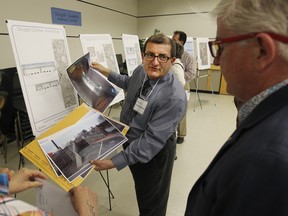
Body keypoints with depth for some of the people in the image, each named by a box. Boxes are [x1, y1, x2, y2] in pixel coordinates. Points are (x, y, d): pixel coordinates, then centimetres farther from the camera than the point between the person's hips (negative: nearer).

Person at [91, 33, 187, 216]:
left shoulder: (174, 97, -33)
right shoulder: (141, 71, -10)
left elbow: (151, 141, -32)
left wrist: (116, 162, -33)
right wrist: (107, 73, 9)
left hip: (153, 152, -7)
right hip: (131, 140, 7)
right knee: (142, 190, 31)